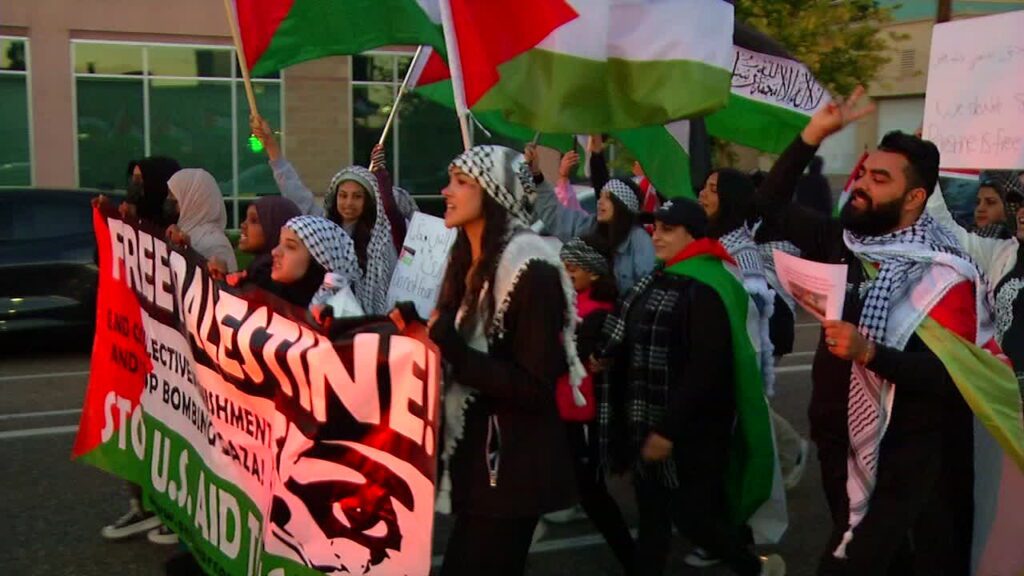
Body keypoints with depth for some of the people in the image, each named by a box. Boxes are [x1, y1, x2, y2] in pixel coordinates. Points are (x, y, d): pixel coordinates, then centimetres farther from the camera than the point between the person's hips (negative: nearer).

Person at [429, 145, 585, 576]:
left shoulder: (530, 268, -17)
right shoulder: (470, 262, 9)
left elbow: (536, 386, -22)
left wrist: (450, 347, -23)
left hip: (513, 464, -8)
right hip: (475, 454, 8)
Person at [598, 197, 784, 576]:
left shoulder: (705, 289, -17)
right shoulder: (659, 281, 10)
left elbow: (706, 370, -22)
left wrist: (670, 429, -21)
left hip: (691, 429, -8)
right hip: (652, 425, 8)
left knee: (691, 515, 1)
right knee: (652, 513, 13)